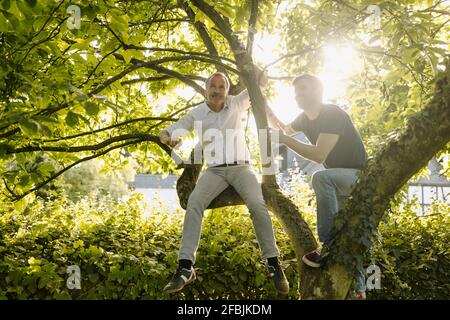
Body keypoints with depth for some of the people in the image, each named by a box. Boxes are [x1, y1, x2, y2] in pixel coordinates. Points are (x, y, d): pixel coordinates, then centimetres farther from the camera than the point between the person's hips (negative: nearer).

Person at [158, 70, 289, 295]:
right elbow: (167, 132, 10)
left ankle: (273, 263, -19)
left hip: (241, 168, 0)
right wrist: (168, 138, -16)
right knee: (194, 202, -30)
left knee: (257, 205, -30)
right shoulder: (196, 113, 7)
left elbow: (261, 83, 18)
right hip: (214, 171, 1)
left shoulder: (236, 104, 8)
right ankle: (186, 267, -32)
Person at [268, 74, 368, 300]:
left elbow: (319, 155, -31)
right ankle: (359, 290, 16)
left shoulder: (333, 114, -21)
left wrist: (285, 140, -27)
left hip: (358, 176, -9)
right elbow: (286, 129, 25)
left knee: (321, 177, -36)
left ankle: (328, 246, -28)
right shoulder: (306, 119, 4)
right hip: (340, 179, 9)